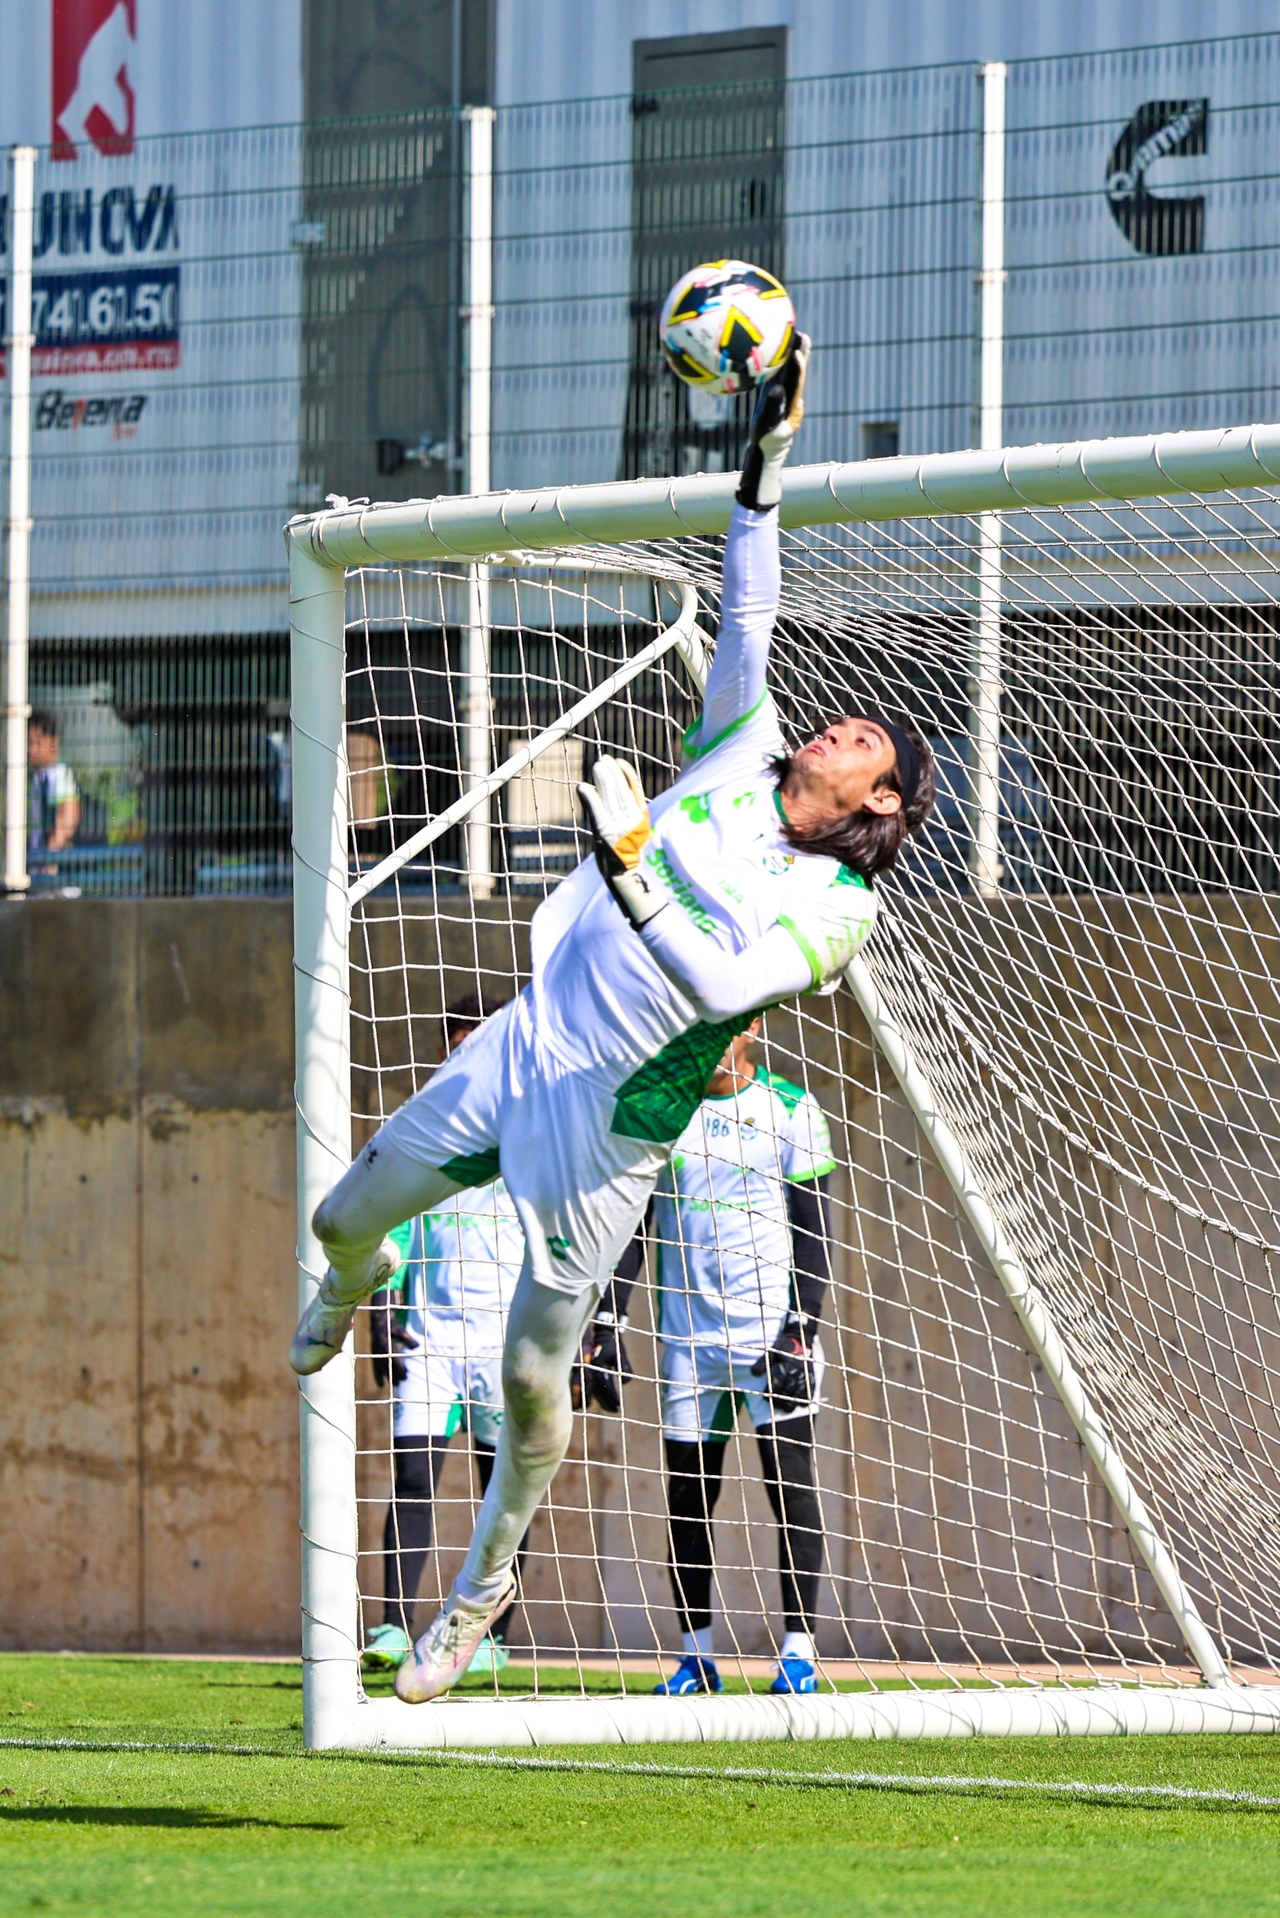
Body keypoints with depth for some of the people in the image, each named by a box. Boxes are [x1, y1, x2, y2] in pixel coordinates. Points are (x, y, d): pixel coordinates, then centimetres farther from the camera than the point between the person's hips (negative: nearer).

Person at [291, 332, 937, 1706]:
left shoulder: (838, 909, -11)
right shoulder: (741, 755, 5)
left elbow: (718, 988, -24)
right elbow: (747, 612, 3)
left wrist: (636, 871, -33)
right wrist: (768, 457, -6)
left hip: (609, 1123, -5)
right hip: (522, 1047, 5)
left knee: (533, 1376, -2)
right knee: (347, 1219, 17)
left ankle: (486, 1583, 21)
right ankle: (354, 1282, 56)